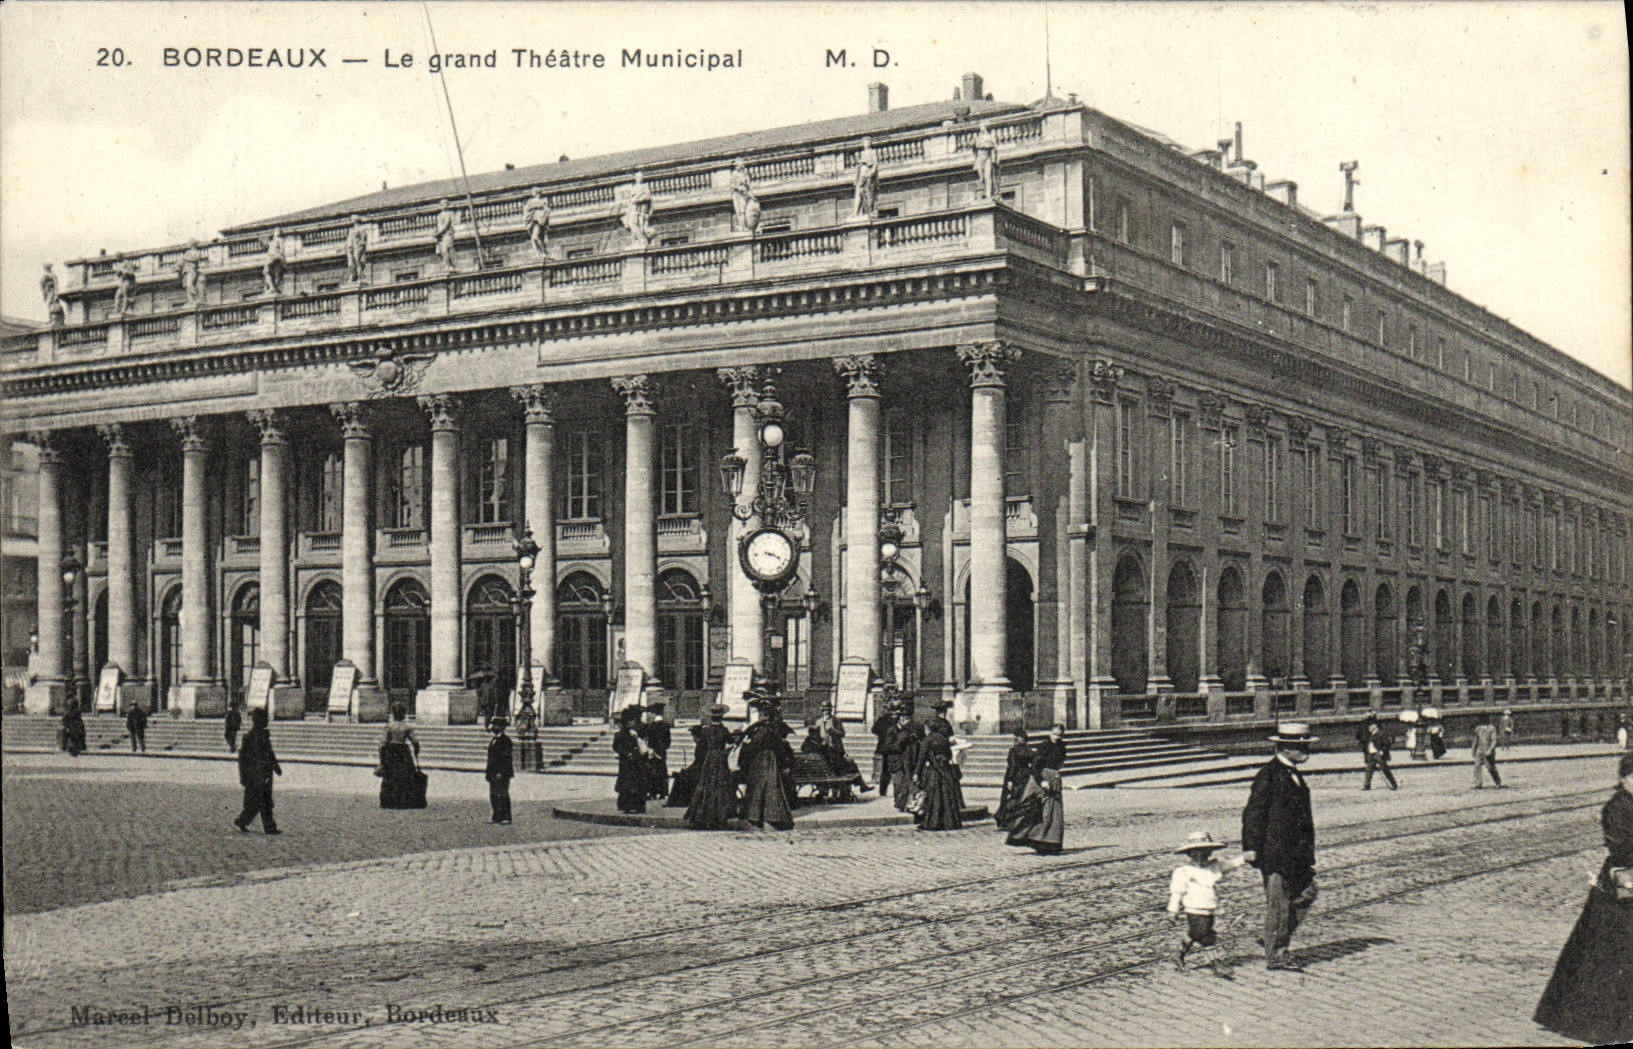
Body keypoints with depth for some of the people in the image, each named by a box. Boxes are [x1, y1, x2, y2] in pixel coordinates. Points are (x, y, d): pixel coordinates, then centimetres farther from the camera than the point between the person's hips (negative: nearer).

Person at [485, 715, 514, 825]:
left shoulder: (505, 740, -11)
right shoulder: (493, 740, 16)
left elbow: (507, 757, -16)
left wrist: (501, 772, -21)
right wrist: (488, 770, 16)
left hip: (503, 774, -9)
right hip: (493, 773, 9)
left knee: (503, 795, -5)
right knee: (493, 795, 10)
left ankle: (507, 817, 0)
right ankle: (497, 817, 16)